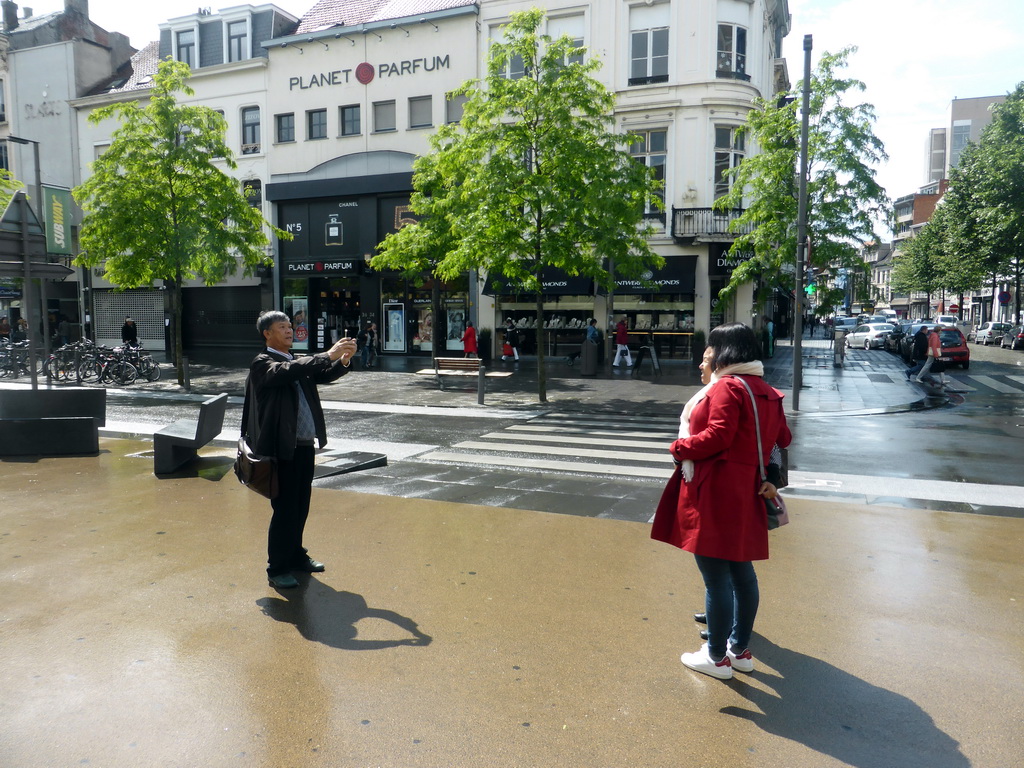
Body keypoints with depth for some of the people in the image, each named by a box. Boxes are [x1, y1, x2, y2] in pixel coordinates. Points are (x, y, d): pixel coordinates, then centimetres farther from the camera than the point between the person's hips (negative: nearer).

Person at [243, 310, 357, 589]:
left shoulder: (298, 363, 16)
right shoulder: (262, 363, -7)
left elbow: (324, 375, 7)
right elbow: (288, 371, -25)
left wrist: (344, 360, -13)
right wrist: (328, 355, -29)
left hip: (304, 445, 7)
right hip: (282, 448, -7)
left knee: (301, 505, 15)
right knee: (284, 508, -2)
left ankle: (296, 556, 30)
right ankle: (277, 569, 9)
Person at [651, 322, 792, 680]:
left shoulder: (727, 387, -13)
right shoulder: (766, 391, 15)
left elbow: (717, 436, -22)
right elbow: (781, 440, 20)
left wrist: (679, 448, -9)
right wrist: (769, 478, 25)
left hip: (715, 495, -10)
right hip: (744, 493, 10)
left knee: (716, 577, 1)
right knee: (741, 572, 17)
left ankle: (717, 657, 13)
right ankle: (740, 649, 30)